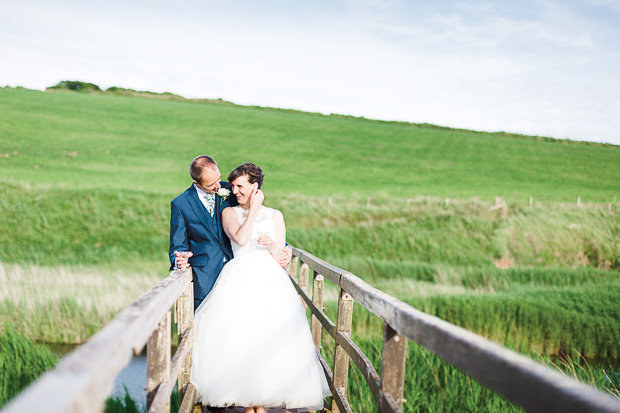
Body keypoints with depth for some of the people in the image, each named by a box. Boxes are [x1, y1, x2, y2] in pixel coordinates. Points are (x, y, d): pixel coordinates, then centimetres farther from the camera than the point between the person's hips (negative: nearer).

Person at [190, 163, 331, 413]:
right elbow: (241, 239, -8)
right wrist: (254, 208, -1)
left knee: (268, 336, -11)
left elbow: (280, 256, 10)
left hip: (269, 280, 1)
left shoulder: (275, 215, 16)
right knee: (238, 337, -13)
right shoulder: (229, 213, 13)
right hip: (239, 279, -1)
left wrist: (272, 245, -11)